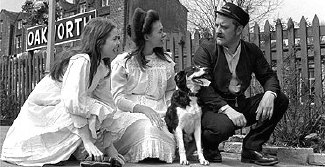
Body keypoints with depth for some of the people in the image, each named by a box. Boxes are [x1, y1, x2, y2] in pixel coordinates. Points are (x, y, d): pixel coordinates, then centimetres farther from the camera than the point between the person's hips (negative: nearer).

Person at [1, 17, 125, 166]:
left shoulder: (101, 66, 3)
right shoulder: (81, 60, -23)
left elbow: (105, 101, 0)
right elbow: (73, 102, -32)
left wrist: (109, 147, -6)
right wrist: (87, 142, -33)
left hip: (59, 113, 9)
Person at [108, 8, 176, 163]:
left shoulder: (166, 61, 14)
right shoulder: (123, 61, -1)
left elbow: (170, 91, 20)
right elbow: (118, 97, -6)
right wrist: (142, 108, -22)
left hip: (159, 114, 4)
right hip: (129, 114, -3)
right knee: (147, 127, -36)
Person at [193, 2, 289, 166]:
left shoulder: (252, 51, 6)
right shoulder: (205, 50, -8)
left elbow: (269, 76, 8)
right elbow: (202, 87, -17)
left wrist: (269, 94, -18)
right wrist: (226, 109, -29)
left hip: (240, 106, 5)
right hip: (214, 108, -5)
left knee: (280, 100, -9)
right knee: (224, 126, -37)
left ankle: (251, 148, -2)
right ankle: (209, 147, 1)